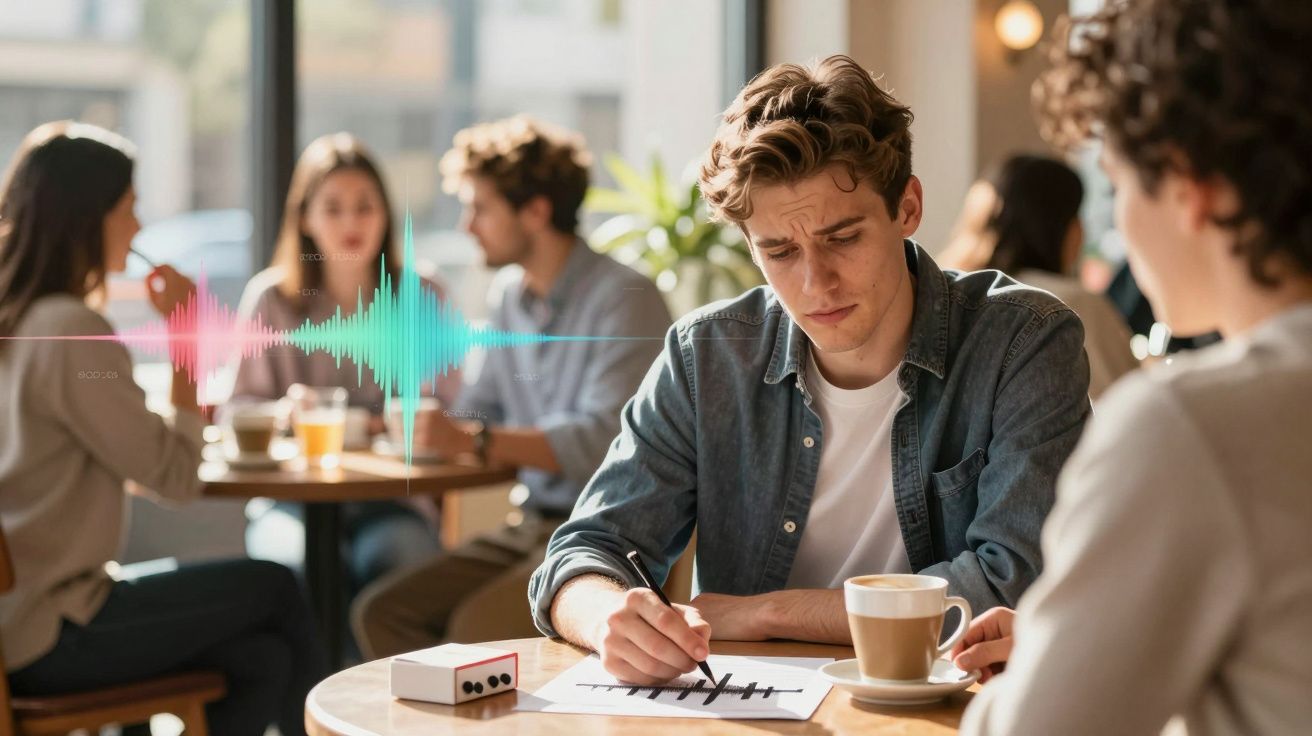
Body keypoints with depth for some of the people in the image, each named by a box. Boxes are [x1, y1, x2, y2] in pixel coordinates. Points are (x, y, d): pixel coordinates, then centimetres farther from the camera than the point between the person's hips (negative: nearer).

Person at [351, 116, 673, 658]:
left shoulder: (624, 298, -13)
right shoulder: (509, 294, 12)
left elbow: (604, 440, -24)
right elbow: (480, 410, 19)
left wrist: (474, 440, -27)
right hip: (533, 527, 8)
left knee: (477, 628, -28)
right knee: (382, 612, -6)